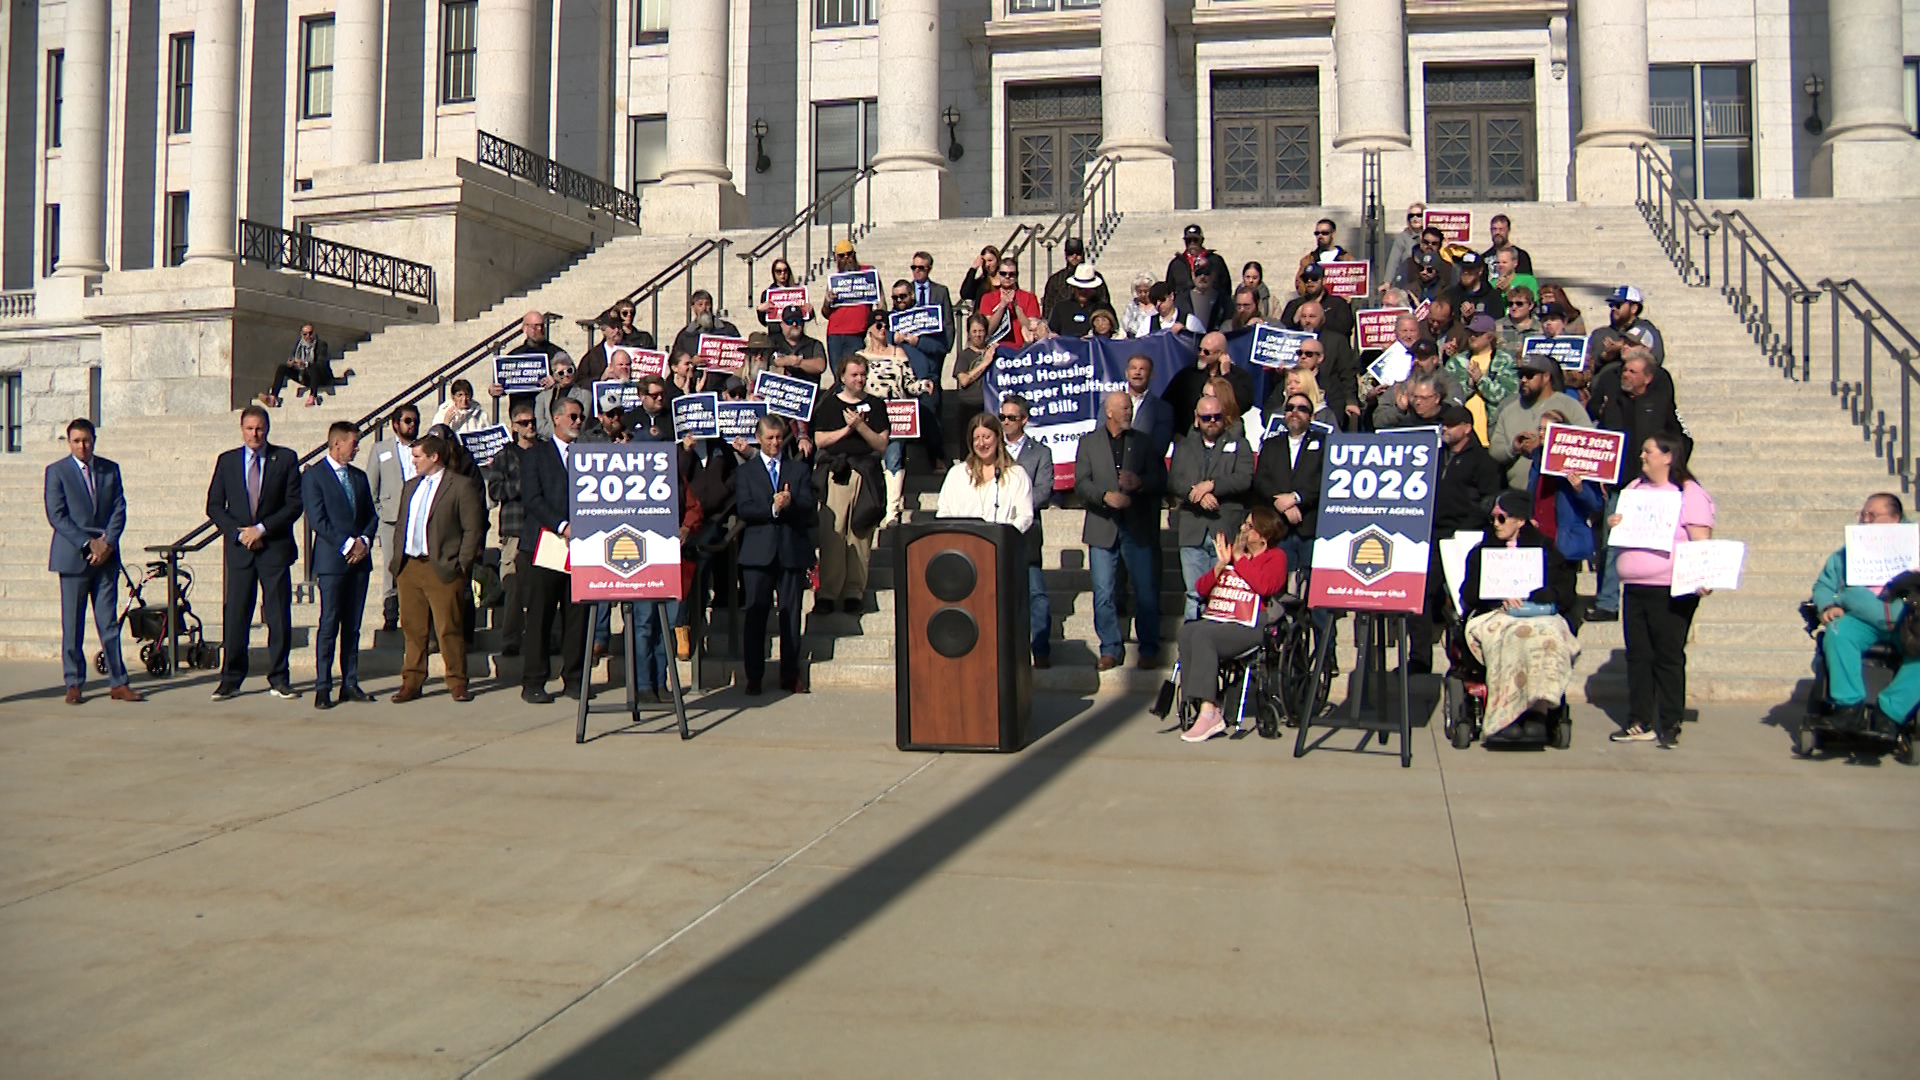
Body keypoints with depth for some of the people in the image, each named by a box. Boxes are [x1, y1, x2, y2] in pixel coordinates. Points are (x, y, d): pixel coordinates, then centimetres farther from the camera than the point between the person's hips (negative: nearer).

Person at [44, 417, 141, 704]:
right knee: (72, 624, 2)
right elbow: (56, 515, -6)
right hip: (73, 557, -2)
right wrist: (88, 544, -13)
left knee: (109, 622, 3)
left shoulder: (110, 469, 10)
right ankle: (74, 684, 9)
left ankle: (118, 683, 5)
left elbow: (119, 509, 6)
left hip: (106, 556, 2)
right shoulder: (56, 471, 1)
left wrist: (107, 542, -9)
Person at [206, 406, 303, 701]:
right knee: (234, 615, 1)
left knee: (279, 615, 0)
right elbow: (214, 506, 8)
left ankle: (278, 679, 8)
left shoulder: (286, 459, 4)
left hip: (275, 547, -1)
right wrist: (239, 532, -6)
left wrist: (262, 528, -10)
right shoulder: (226, 461, 10)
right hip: (239, 549, 1)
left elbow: (294, 504, -1)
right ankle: (231, 679, 9)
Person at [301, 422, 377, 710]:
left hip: (360, 558, 6)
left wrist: (364, 541, -3)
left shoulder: (359, 477, 17)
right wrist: (347, 545, -13)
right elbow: (317, 519, -9)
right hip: (331, 559, -6)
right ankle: (323, 687, -2)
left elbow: (372, 515, 16)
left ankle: (350, 684, 11)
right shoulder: (313, 475, -2)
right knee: (329, 624, -6)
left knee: (353, 625, 7)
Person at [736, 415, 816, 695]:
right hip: (758, 552, -1)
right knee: (755, 616, -1)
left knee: (791, 615, 2)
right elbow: (743, 509, -3)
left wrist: (790, 504, -17)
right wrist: (773, 508, -17)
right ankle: (754, 677, 6)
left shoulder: (800, 469, 15)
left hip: (792, 550, 1)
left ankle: (790, 676, 10)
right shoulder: (745, 471, 12)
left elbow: (809, 509, 3)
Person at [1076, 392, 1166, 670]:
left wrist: (1140, 482, -15)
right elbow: (1081, 483, -2)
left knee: (1146, 591, 0)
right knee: (1103, 593, 1)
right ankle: (1110, 649, 12)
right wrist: (1106, 495, -18)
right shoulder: (1089, 442, 7)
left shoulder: (1142, 441, 11)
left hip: (1138, 527, 1)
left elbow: (1160, 479, 5)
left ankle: (1149, 648, 12)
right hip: (1102, 527, 0)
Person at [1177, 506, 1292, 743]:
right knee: (1187, 631, -25)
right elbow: (1201, 588, 19)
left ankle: (1209, 713, -32)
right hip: (1222, 620, 6)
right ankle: (1210, 710, -27)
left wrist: (1240, 559, -5)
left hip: (1253, 626, -6)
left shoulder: (1276, 557, 6)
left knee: (1203, 635, -30)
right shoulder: (1233, 552, 23)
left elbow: (1265, 586, -17)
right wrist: (1221, 564, 3)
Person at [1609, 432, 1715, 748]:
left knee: (1669, 657, -1)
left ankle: (1670, 726, 6)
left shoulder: (1690, 493, -5)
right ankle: (1639, 723, 15)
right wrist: (1612, 523, 1)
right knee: (1637, 655, 8)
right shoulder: (1635, 488, 15)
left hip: (1671, 590, -6)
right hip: (1634, 588, 7)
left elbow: (1701, 543, -11)